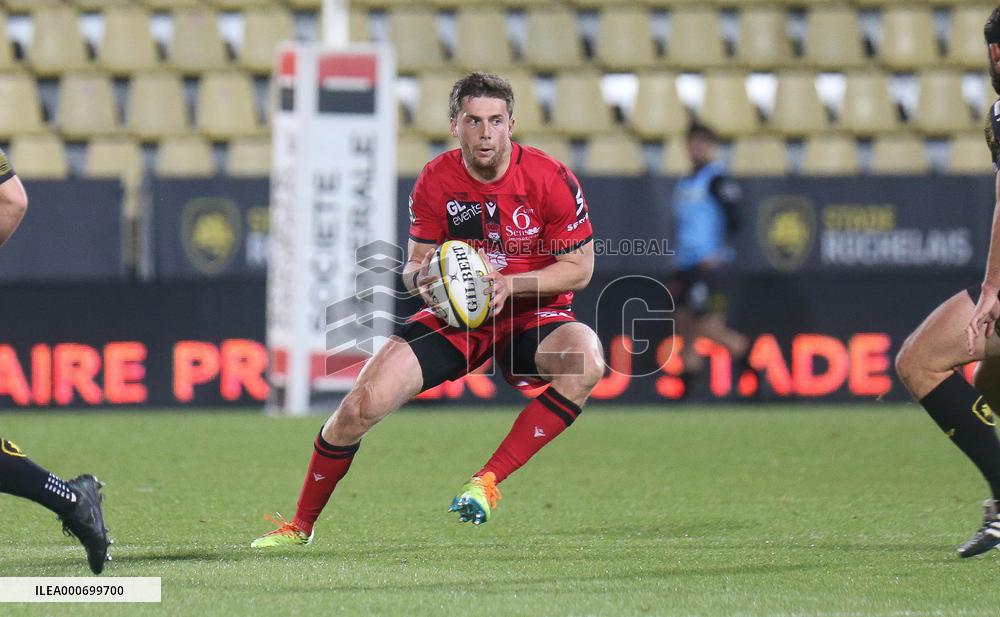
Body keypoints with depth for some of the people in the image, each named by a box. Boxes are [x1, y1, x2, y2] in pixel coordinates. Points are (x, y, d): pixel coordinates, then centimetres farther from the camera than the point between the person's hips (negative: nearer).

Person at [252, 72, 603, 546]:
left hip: (532, 315, -1)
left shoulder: (549, 178, -14)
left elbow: (579, 269, -8)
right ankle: (300, 525, 8)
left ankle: (488, 481, -28)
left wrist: (512, 284, -23)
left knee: (586, 361, -36)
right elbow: (414, 265, 3)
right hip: (454, 318, 2)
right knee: (361, 405, -15)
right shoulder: (435, 181, -7)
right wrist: (421, 277, -23)